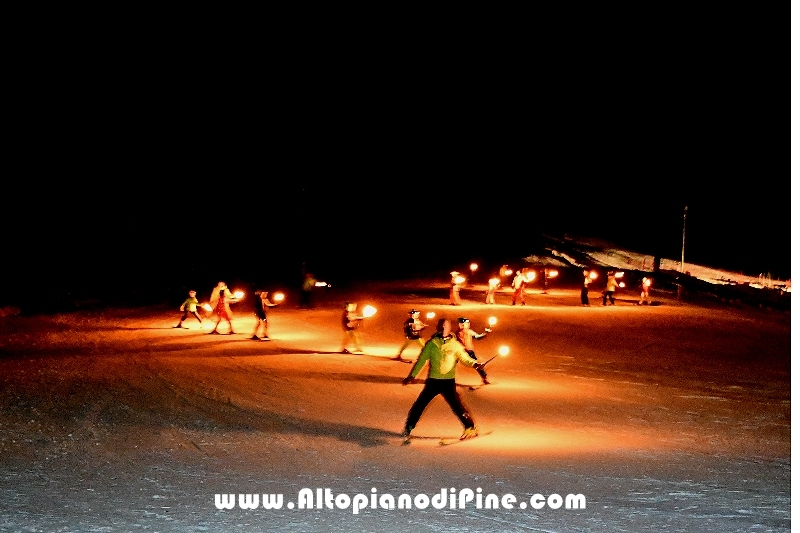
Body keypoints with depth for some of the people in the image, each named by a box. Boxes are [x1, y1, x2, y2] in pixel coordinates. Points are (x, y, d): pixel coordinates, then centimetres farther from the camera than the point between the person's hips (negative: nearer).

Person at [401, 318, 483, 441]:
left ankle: (471, 427, 5)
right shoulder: (432, 344, 3)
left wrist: (474, 363, -26)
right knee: (420, 404, 2)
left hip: (449, 381, -1)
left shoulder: (455, 344, 2)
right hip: (433, 381, 1)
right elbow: (421, 360, 6)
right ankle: (409, 427, 18)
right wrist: (411, 375, 6)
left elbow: (464, 358, -5)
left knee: (457, 405, -7)